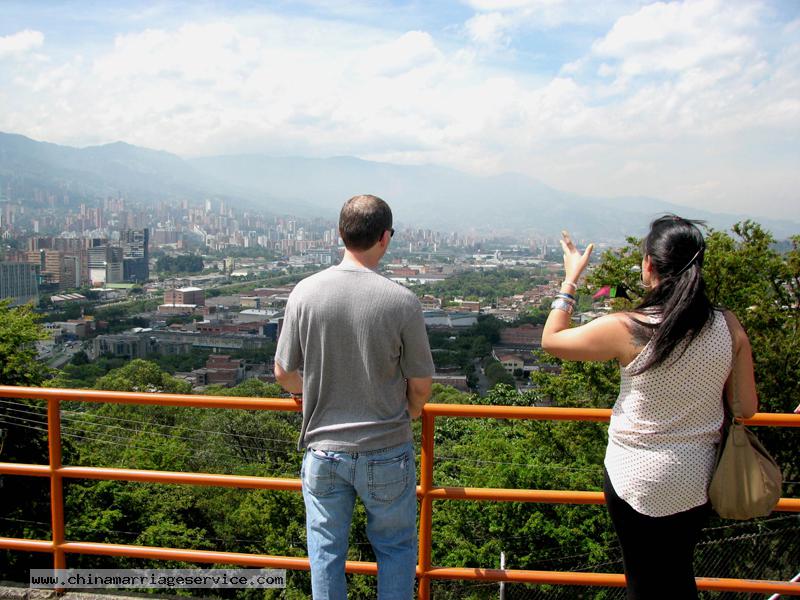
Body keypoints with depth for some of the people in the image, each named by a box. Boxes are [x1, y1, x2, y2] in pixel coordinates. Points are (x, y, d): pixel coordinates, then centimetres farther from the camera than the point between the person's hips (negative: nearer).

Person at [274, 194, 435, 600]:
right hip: (387, 452, -1)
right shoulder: (402, 301, -16)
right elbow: (421, 384, -7)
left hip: (323, 449, 2)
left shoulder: (305, 293, -10)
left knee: (326, 551, 19)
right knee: (395, 546, 20)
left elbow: (284, 374, -1)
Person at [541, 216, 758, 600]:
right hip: (698, 481, 4)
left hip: (638, 479, -4)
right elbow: (747, 408, -2)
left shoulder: (626, 329, -21)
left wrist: (571, 279, 1)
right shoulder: (729, 327, -10)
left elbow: (551, 340, -7)